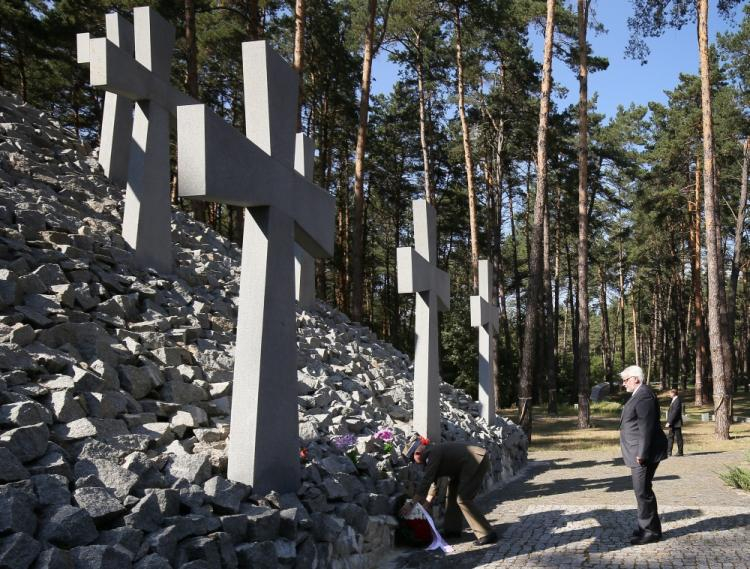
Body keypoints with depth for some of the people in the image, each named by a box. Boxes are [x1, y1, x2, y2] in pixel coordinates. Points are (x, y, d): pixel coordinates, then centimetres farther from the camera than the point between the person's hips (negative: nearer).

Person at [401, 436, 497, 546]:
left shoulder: (433, 453, -20)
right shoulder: (433, 452, 9)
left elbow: (426, 480, -24)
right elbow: (433, 481, 15)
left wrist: (412, 504, -22)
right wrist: (426, 504, 13)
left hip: (477, 460, -11)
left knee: (463, 499, -11)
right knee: (452, 492, 15)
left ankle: (488, 534, -9)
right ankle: (452, 529, 25)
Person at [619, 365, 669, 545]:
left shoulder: (644, 396, -18)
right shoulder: (639, 395, 16)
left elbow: (646, 427, -23)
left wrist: (642, 454, -23)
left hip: (644, 453, -11)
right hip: (640, 452, 11)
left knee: (643, 491, -5)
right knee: (642, 491, 16)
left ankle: (651, 531, 4)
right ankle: (646, 527, 26)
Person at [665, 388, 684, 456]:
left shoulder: (677, 401, -17)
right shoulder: (674, 400, 14)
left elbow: (674, 412, -22)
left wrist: (669, 422, -21)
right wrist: (669, 422, 15)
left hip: (676, 423, -10)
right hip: (672, 424, 10)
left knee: (678, 438, 0)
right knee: (670, 437, 9)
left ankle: (680, 452, 8)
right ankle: (669, 452, 12)